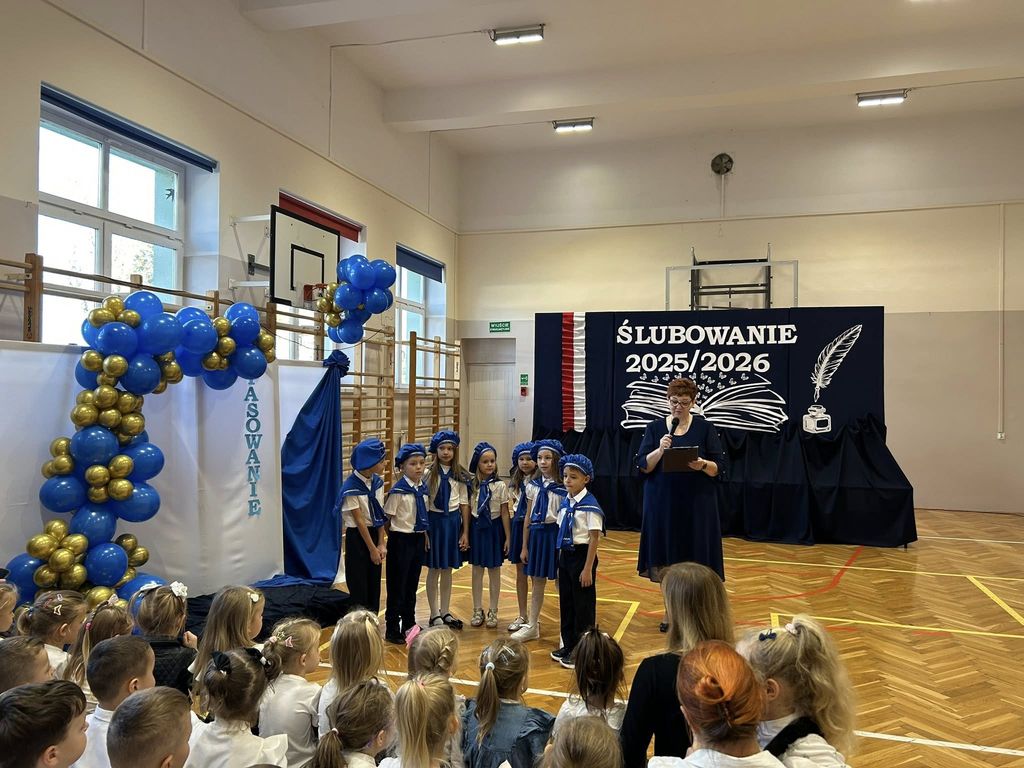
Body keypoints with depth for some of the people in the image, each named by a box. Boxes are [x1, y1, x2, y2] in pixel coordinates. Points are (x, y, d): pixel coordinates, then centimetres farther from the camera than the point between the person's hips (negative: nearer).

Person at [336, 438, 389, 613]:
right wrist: (372, 549, -12)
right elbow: (359, 521, -16)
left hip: (374, 533, 6)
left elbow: (379, 514, 1)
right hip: (357, 537, -6)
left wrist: (381, 544, -4)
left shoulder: (377, 481, -1)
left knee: (374, 584, 12)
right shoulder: (351, 488, -19)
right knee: (359, 586, 3)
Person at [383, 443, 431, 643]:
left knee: (412, 585, 18)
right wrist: (395, 537, -3)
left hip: (419, 539, 6)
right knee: (397, 586, 4)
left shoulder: (423, 488, 2)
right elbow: (387, 519, -11)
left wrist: (424, 534, 11)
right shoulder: (398, 491, -17)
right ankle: (392, 629, 16)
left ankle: (409, 624, 32)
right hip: (401, 541, -6)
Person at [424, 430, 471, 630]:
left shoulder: (460, 475, 0)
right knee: (434, 570, 7)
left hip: (453, 521, 3)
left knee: (447, 570, 13)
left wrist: (465, 532, 3)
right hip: (434, 520, -3)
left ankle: (445, 612, 26)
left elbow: (464, 503, 3)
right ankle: (434, 614, 20)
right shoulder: (429, 473, -10)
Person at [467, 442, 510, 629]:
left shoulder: (500, 486, -9)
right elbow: (468, 511, 3)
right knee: (477, 570, 10)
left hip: (494, 528, -2)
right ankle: (477, 611, 23)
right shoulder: (472, 485, -4)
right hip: (476, 528, 2)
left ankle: (493, 611, 21)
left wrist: (507, 537, -4)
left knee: (494, 570, 9)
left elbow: (505, 513, -5)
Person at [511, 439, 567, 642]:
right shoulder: (533, 486, 4)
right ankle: (532, 626, 26)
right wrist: (524, 546, 8)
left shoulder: (563, 488, -9)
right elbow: (528, 517, 8)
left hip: (555, 534, -4)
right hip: (536, 534, 4)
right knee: (537, 583, 14)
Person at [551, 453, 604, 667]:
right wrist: (562, 559, 10)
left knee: (583, 605, 5)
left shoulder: (590, 505, -16)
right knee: (566, 602, 16)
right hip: (565, 555, 7)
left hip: (582, 555, -7)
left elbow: (594, 538, -16)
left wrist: (588, 568, -16)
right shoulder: (565, 502, 5)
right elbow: (562, 532, 11)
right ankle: (568, 645, 31)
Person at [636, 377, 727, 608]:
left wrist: (703, 465, -21)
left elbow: (720, 466, -1)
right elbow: (643, 466, -2)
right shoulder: (655, 427, 4)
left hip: (696, 505, -1)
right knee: (667, 565, 6)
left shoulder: (705, 428, 1)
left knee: (694, 562, 1)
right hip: (662, 504, 1)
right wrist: (660, 450, -19)